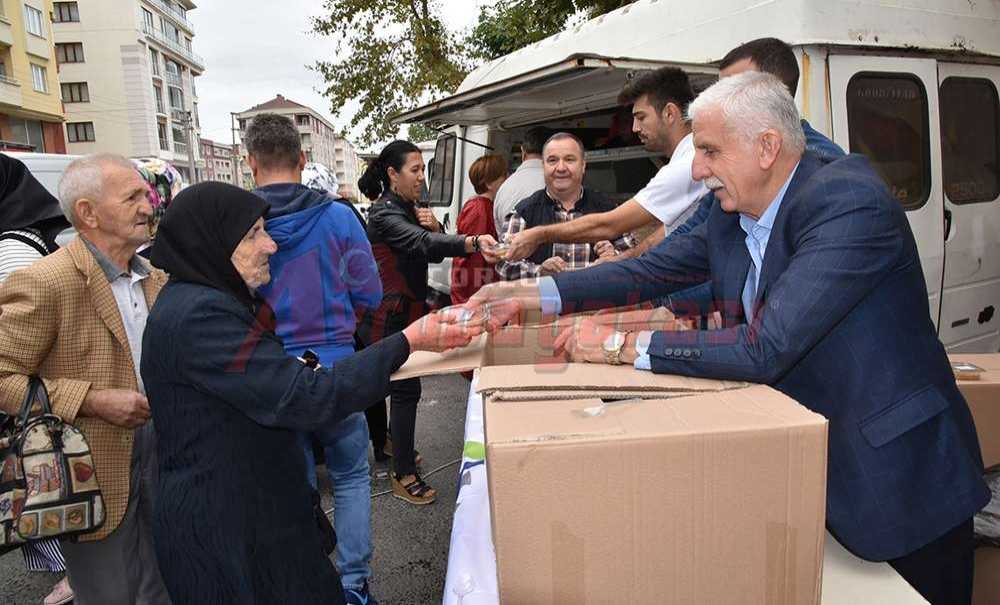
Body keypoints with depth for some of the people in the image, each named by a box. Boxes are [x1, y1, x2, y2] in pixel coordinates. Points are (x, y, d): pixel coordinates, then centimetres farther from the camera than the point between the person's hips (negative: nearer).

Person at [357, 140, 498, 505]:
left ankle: (387, 444, 34)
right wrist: (474, 242, -55)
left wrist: (434, 226, -10)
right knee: (406, 390, -7)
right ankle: (404, 476, 2)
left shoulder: (409, 209, 11)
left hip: (408, 310, 9)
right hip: (390, 317, -9)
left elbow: (434, 253, 12)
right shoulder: (385, 214, -19)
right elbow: (423, 244, -39)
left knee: (398, 384, 18)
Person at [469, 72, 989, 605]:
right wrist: (534, 293, -2)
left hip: (900, 478, -6)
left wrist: (622, 345, -25)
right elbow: (650, 270, 5)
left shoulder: (850, 203, -26)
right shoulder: (730, 218, -2)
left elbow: (762, 349, -33)